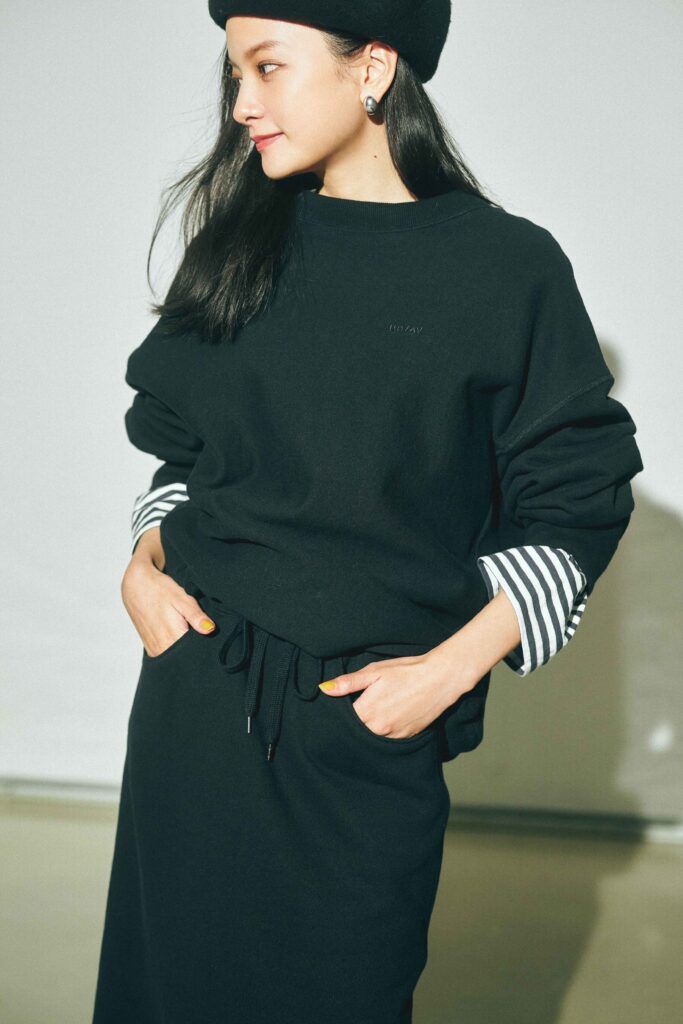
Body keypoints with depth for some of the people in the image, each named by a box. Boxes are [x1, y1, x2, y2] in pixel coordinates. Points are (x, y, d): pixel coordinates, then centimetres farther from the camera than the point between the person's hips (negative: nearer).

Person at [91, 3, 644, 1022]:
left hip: (373, 721, -3)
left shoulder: (507, 267, -6)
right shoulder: (240, 247, 6)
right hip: (193, 694, 3)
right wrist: (145, 565, -2)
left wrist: (451, 668, -11)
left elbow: (576, 500, -4)